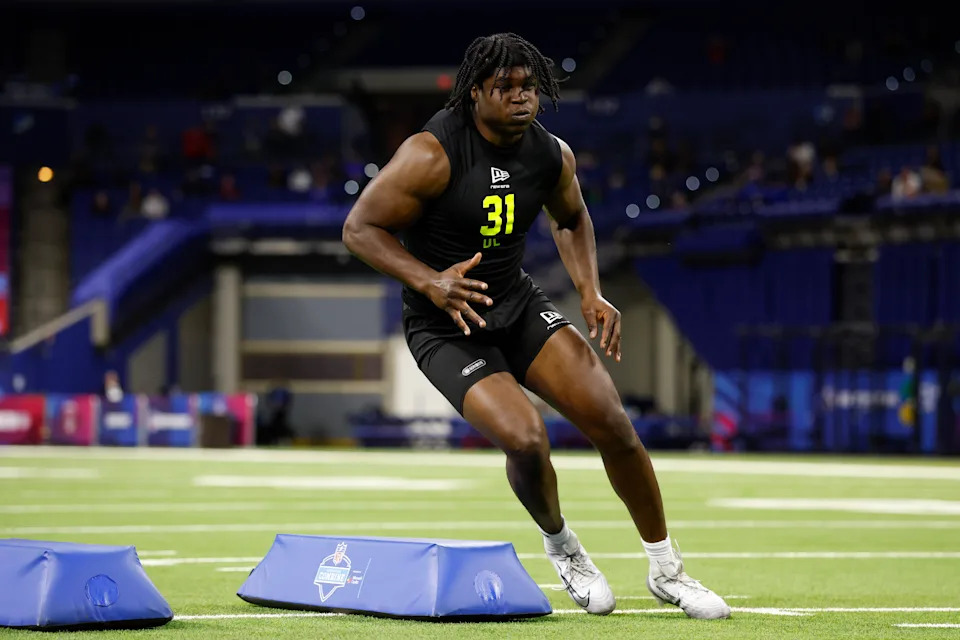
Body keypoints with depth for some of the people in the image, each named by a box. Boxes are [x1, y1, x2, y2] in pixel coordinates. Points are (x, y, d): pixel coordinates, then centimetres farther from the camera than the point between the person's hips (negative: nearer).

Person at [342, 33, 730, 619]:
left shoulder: (553, 156, -4)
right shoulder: (434, 154, -21)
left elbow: (571, 219, 18)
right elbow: (361, 227, -17)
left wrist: (591, 293, 3)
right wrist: (431, 283, -29)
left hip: (520, 305, 5)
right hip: (446, 327, -5)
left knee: (612, 422, -7)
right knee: (525, 438, -25)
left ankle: (667, 571, 11)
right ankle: (560, 545, 9)